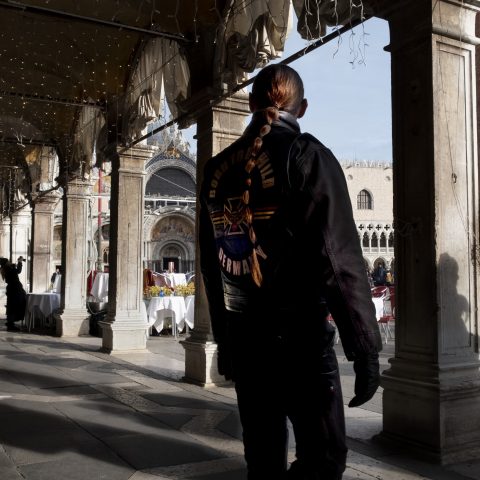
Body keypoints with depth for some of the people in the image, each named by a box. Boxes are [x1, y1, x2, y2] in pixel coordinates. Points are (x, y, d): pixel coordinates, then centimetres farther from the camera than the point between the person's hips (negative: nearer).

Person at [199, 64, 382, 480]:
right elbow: (340, 257, -16)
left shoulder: (217, 168, 10)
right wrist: (366, 348, -11)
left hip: (242, 333, 6)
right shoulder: (306, 154, -7)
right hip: (298, 333, -6)